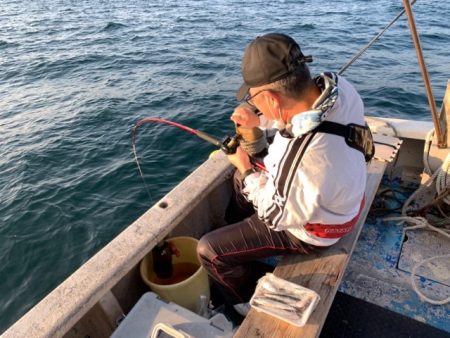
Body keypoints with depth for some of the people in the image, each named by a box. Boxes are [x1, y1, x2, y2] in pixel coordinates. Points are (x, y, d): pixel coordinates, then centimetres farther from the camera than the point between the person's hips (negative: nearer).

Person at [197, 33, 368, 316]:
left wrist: (245, 168, -12)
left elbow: (276, 215, -23)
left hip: (308, 227, -8)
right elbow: (305, 120, 3)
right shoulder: (336, 85, -21)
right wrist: (261, 122, -10)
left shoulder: (304, 158, -43)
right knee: (242, 183, 26)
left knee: (209, 251, -3)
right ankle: (236, 230, 50)